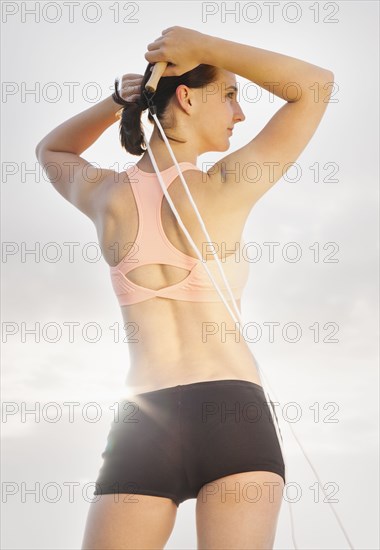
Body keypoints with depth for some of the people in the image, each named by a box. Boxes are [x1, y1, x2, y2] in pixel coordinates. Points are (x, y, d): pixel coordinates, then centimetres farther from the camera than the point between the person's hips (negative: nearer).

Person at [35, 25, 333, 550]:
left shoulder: (105, 194, 8)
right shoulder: (224, 187, -2)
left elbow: (51, 151, 34)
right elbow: (317, 84, 8)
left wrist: (116, 101, 19)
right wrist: (202, 45, 5)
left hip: (141, 426, 3)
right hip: (235, 414, -3)